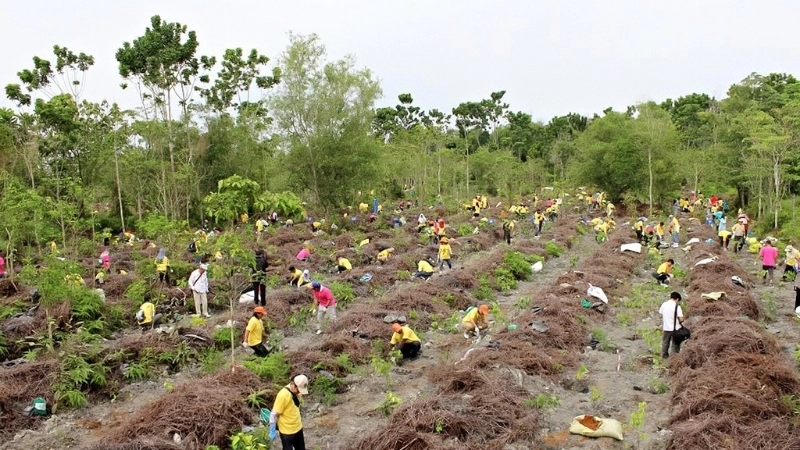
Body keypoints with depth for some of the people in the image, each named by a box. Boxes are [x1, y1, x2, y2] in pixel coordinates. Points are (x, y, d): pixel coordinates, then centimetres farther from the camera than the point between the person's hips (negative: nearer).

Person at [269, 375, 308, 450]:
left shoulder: (296, 392, -4)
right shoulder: (283, 395, -28)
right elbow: (274, 414, -22)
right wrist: (272, 431, -16)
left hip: (298, 428, 8)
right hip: (287, 431, -8)